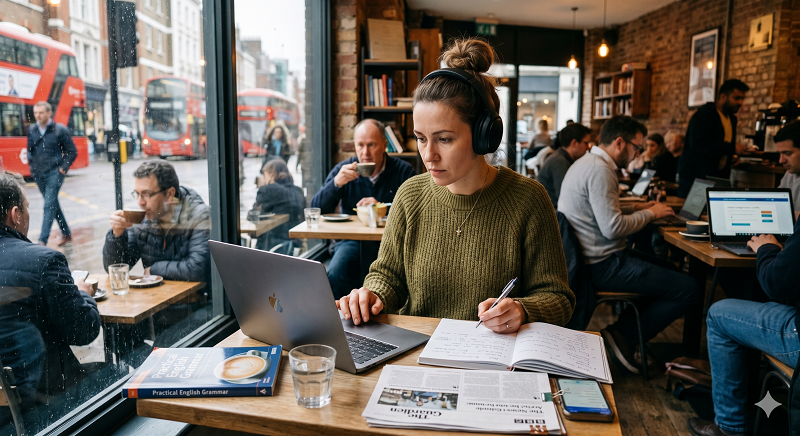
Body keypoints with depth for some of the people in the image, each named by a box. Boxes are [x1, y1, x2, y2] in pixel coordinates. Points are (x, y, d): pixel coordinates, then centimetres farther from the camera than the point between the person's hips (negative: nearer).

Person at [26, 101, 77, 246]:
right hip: (38, 174, 6)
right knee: (53, 204, 13)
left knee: (49, 205, -12)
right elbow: (30, 150, 18)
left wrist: (63, 168, -9)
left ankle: (42, 241, -14)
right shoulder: (31, 130, 7)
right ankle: (66, 233, 26)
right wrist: (31, 165, 6)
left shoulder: (60, 130, -5)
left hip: (54, 173, -5)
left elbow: (73, 152, -2)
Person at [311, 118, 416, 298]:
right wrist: (337, 183, -18)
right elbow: (316, 210, -2)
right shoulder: (343, 170, 6)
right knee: (334, 276, -27)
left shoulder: (403, 171, 1)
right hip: (351, 241, 1)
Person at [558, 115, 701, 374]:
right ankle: (624, 336, -1)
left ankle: (622, 333, 18)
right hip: (602, 265, -11)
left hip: (587, 258, 11)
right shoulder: (600, 170, -18)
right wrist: (649, 214, -7)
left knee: (668, 267, 24)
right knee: (690, 290, -10)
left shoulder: (587, 163, 15)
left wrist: (637, 208, 14)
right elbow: (613, 227, -24)